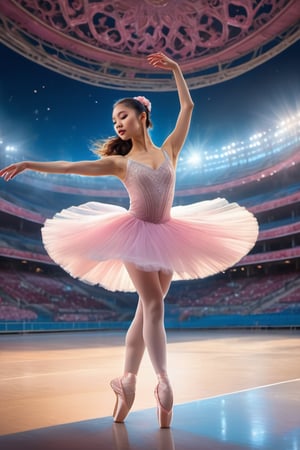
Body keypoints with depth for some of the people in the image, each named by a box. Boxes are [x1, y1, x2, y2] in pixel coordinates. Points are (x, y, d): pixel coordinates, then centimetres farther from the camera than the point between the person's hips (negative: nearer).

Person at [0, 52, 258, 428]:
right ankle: (163, 382, -9)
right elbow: (68, 166, 0)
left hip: (166, 236, 3)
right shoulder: (119, 163, 4)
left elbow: (187, 107, 15)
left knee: (146, 310, 3)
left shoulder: (168, 150, 10)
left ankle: (127, 381, 12)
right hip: (136, 233, -3)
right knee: (154, 305, -13)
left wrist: (175, 69, 16)